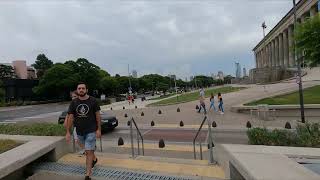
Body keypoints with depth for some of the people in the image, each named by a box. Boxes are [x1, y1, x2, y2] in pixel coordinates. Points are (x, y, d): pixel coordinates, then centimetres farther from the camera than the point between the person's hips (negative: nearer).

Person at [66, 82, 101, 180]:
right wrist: (68, 132, -3)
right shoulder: (73, 102, -1)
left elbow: (98, 115, -5)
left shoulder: (93, 101, -9)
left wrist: (99, 129, -7)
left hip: (91, 131, -4)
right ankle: (94, 159, 51)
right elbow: (70, 117, 1)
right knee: (87, 150, 23)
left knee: (89, 152, -3)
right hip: (79, 131, 4)